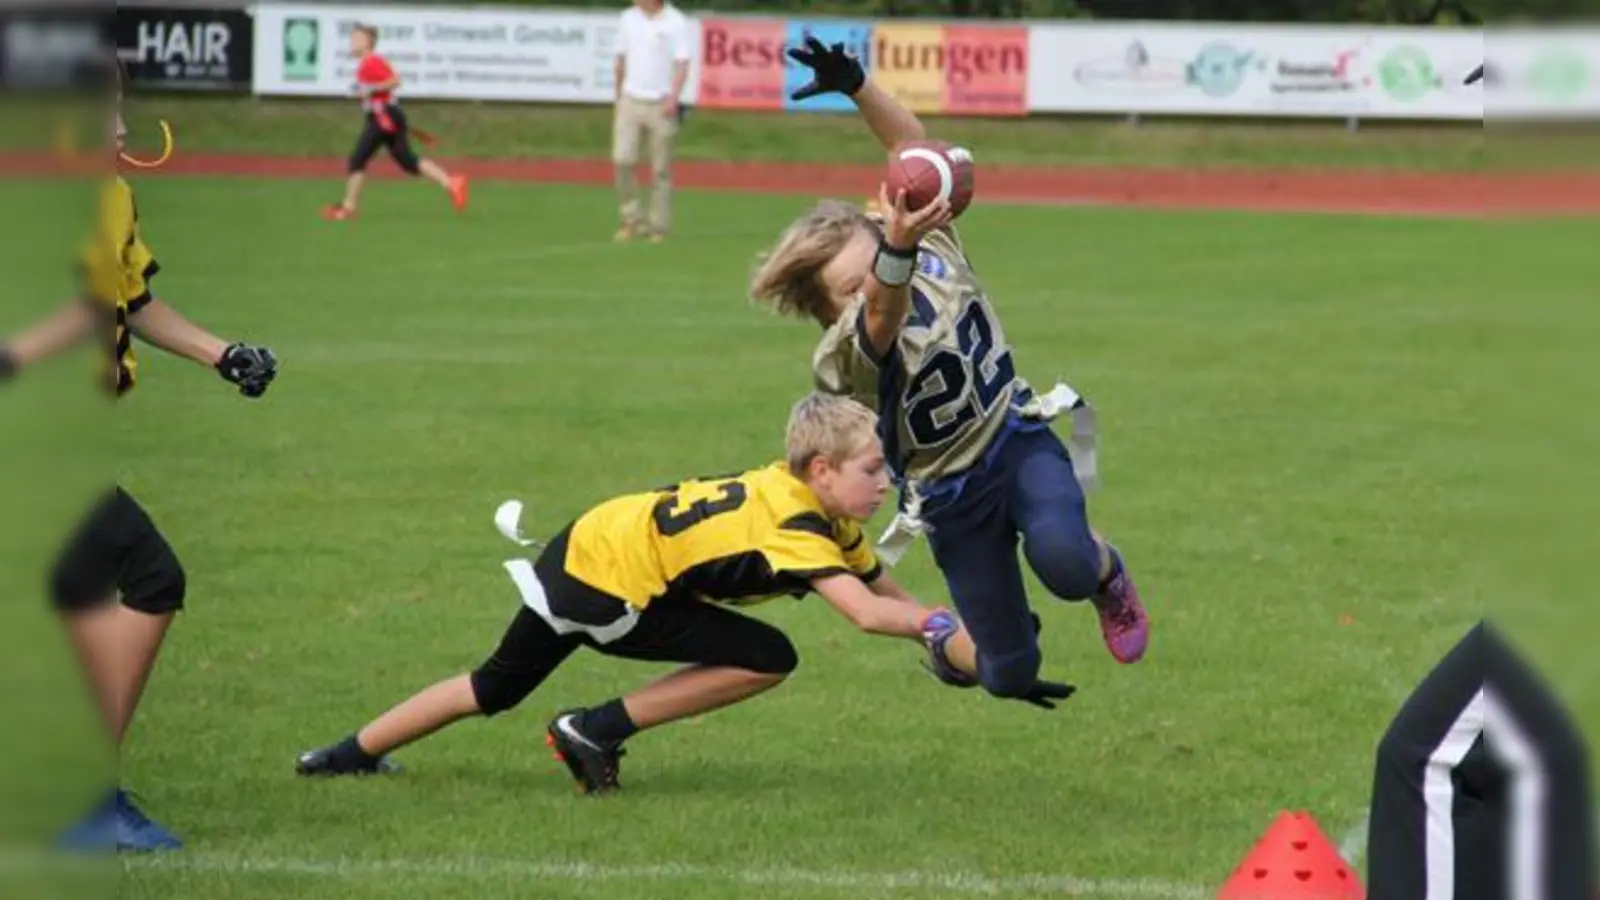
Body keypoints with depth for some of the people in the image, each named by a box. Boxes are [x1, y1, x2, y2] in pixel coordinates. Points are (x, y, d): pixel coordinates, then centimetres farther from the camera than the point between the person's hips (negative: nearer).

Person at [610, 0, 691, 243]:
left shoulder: (676, 22, -6)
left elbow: (681, 63, -10)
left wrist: (674, 97, -23)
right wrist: (618, 94, 18)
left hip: (661, 104, -3)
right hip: (630, 101, 3)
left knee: (661, 168, 1)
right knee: (622, 159, -10)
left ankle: (659, 227, 9)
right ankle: (633, 219, 1)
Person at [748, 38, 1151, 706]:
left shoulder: (934, 253, -13)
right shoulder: (844, 356, -27)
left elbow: (912, 144, -17)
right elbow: (883, 313, -52)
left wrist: (857, 87, -36)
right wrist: (897, 251, -74)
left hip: (1018, 439, 2)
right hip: (952, 500, -2)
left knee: (1064, 563, -32)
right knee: (1010, 673, 3)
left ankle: (1104, 571, 6)